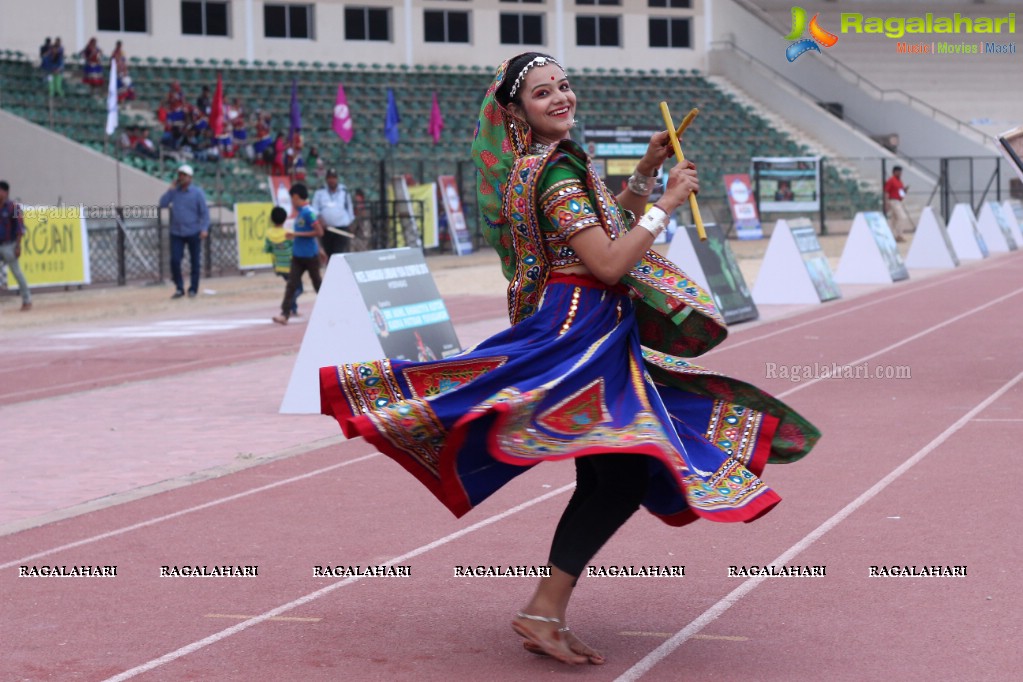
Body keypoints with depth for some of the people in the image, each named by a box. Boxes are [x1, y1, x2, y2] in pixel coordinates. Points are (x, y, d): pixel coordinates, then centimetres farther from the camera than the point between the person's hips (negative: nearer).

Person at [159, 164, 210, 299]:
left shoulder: (197, 192, -3)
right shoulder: (174, 191, 7)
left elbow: (204, 212, -5)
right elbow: (162, 204, 0)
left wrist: (204, 228, -16)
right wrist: (171, 190, -6)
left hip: (193, 233, -3)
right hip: (176, 232, 3)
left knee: (194, 262, 4)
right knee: (174, 261, -6)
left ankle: (193, 289, 14)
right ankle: (179, 288, 5)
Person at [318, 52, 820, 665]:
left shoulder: (561, 163, 16)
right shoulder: (556, 172, -15)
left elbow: (606, 228, 29)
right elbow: (609, 263, -20)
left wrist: (644, 174, 17)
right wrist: (667, 202, -13)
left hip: (586, 334, 10)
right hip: (579, 332, -10)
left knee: (604, 479, 10)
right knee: (623, 474, -15)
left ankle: (547, 615, 14)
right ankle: (543, 612, -11)